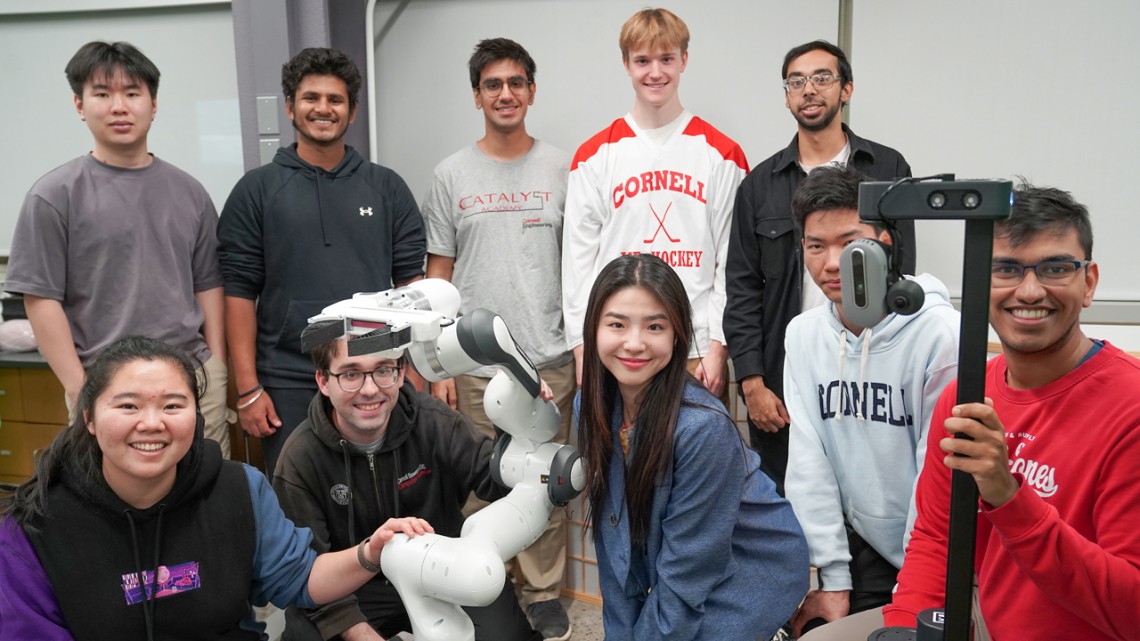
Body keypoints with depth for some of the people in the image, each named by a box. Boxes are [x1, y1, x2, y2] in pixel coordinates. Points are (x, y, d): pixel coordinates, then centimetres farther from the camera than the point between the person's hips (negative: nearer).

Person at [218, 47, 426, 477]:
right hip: (289, 384, -1)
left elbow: (411, 282, 5)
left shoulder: (387, 188, 7)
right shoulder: (256, 191, 3)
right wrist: (248, 390, -5)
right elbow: (239, 292, 0)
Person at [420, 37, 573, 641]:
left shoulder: (561, 168, 4)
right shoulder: (452, 174, 4)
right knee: (478, 486, 8)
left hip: (550, 361, 0)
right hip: (474, 364, 0)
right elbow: (438, 276, 5)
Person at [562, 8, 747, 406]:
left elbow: (731, 260, 2)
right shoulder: (594, 157, 5)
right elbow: (578, 261, 3)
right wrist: (583, 350, -2)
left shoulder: (721, 154, 4)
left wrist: (718, 346, -5)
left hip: (698, 353, 0)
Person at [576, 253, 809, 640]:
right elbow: (613, 539, -4)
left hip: (750, 574, -5)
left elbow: (686, 571, -21)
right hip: (670, 576, 5)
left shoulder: (703, 427, -29)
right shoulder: (591, 408, -11)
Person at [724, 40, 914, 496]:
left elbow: (902, 278, 2)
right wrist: (752, 382, -4)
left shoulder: (888, 170, 4)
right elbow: (742, 290, 4)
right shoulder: (761, 183, 7)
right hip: (782, 378, 1)